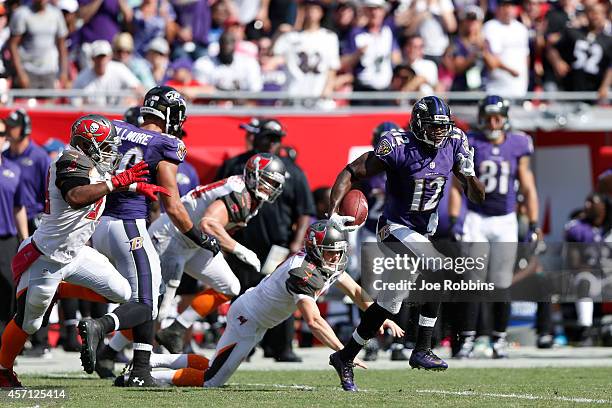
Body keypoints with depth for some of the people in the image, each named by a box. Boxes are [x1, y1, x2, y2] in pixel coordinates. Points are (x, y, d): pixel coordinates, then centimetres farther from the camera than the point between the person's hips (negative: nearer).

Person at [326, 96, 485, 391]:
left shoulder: (452, 145, -4)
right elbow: (350, 174, -15)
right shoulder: (398, 147, -20)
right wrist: (333, 213, -27)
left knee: (389, 303, 12)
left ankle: (345, 357, 27)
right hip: (396, 228, -7)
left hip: (424, 231, 7)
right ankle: (422, 351, -19)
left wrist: (468, 174, -21)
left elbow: (478, 197, 1)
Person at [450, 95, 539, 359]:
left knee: (501, 284, 4)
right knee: (472, 282, -7)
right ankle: (467, 338, -3)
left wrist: (533, 226, 4)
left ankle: (499, 339, 14)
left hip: (505, 221, 2)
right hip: (476, 219, -1)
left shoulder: (517, 146, 2)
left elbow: (528, 189, 7)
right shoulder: (470, 145, -3)